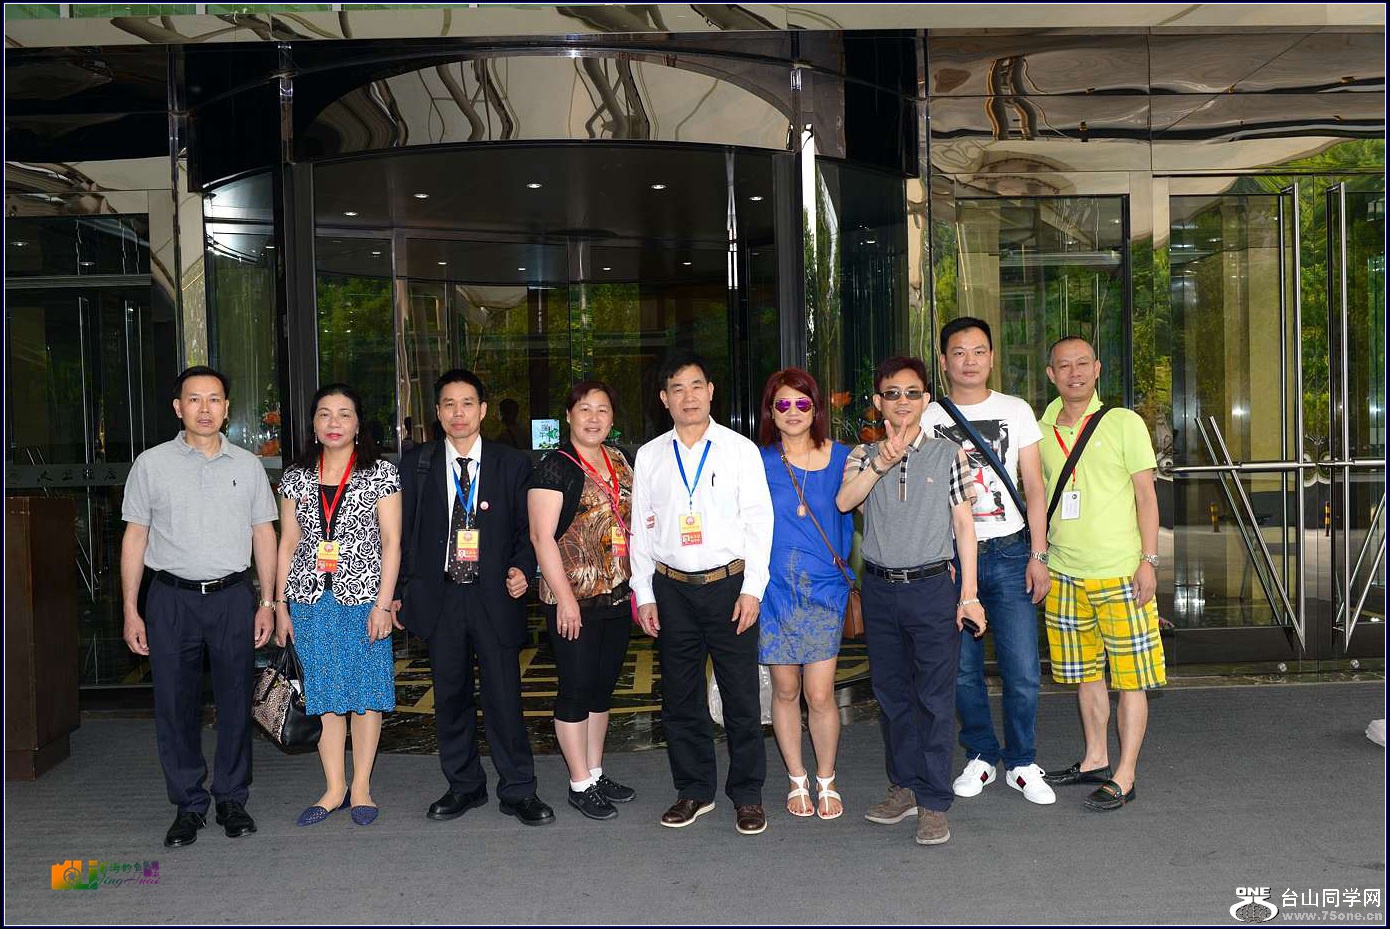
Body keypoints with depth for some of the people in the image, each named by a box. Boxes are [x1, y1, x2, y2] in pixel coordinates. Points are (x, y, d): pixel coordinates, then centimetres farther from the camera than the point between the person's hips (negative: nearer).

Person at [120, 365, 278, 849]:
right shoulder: (151, 464, 3)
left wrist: (267, 601, 5)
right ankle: (188, 806, 16)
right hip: (171, 597, -1)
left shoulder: (247, 465, 7)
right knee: (175, 705, 3)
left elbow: (263, 534, 10)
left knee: (235, 701, 5)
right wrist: (130, 611, 0)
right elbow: (134, 537, 4)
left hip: (232, 596, 1)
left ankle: (232, 800, 19)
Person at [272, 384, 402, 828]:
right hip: (311, 599, 3)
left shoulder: (381, 473, -1)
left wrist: (383, 604, -10)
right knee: (324, 693, 6)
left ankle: (361, 787, 15)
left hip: (363, 597, -3)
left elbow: (391, 542, -3)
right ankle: (335, 787, 17)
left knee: (366, 691, 3)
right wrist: (280, 605, 7)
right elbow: (288, 543, 11)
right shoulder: (296, 478, 9)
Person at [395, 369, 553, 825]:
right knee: (450, 697, 10)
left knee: (504, 696, -1)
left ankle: (518, 791, 12)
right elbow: (404, 532, 8)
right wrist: (401, 591, 4)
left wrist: (522, 568, -10)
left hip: (494, 596, -2)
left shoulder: (513, 464, 3)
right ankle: (464, 786, 25)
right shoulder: (416, 464, 6)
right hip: (439, 598, 2)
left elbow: (527, 529, 7)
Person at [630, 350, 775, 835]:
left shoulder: (740, 449, 1)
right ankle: (694, 790, 24)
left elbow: (759, 522, -2)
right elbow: (641, 528, 9)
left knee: (742, 697, 1)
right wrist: (644, 594, 4)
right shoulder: (649, 456, 7)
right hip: (672, 589, 3)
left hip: (729, 584, -2)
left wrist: (752, 589, -8)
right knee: (680, 698, 10)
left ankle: (747, 795, 15)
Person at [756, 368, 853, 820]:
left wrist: (844, 570, 5)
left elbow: (848, 518, 11)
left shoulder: (840, 457, 3)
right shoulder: (759, 462, 2)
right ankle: (797, 781, 26)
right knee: (785, 690, 9)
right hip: (775, 590, 1)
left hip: (823, 588, 0)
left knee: (820, 694, -4)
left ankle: (827, 782, 17)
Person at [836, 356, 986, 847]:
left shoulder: (949, 454, 1)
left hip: (932, 588, -3)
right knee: (891, 692, 11)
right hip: (879, 589, 3)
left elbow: (964, 525, 1)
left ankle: (934, 803, 6)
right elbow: (844, 501, -13)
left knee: (935, 696, -1)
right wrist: (881, 463, -26)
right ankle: (905, 787, 25)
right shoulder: (864, 455, 6)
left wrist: (969, 594, -3)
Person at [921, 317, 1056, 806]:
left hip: (1009, 552, 0)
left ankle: (1022, 763, 15)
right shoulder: (927, 419, 5)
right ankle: (981, 756, 24)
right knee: (962, 670, 5)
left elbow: (1034, 488, 6)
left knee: (1023, 671, -2)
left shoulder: (1016, 411, 6)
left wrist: (1038, 555, -1)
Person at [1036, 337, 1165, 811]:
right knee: (1084, 673, 13)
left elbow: (1145, 495, -4)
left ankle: (1124, 777, 8)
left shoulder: (1123, 423, -3)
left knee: (1130, 677, 0)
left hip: (1120, 572, -4)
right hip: (1064, 575, 4)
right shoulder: (1042, 431, 8)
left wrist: (1149, 560, -10)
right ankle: (1096, 760, 27)